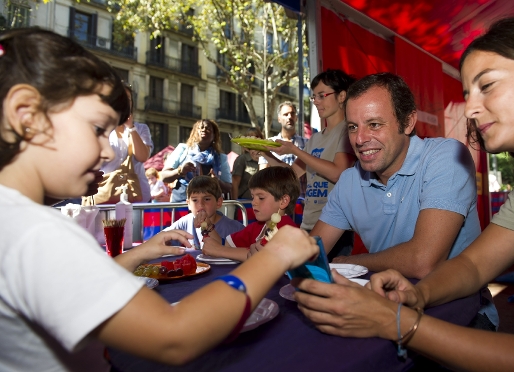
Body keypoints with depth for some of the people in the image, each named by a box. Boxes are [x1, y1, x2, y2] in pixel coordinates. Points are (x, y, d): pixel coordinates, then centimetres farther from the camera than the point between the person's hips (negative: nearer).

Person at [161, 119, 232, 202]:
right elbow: (164, 176, 6)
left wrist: (217, 182, -12)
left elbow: (229, 188, 9)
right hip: (180, 200, -1)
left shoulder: (221, 158, 9)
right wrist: (179, 171, -15)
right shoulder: (182, 149, 8)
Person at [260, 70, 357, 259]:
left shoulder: (348, 129, -6)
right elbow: (293, 173, 14)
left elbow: (338, 173, -19)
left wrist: (295, 150, -16)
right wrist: (266, 154, 0)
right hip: (308, 225, 7)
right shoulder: (316, 138, 15)